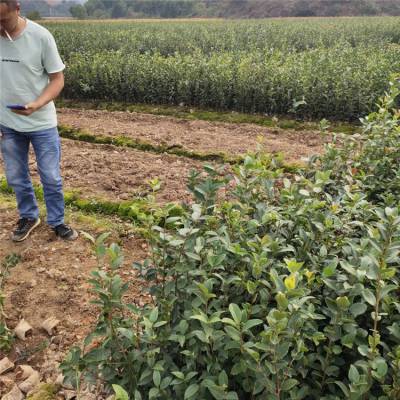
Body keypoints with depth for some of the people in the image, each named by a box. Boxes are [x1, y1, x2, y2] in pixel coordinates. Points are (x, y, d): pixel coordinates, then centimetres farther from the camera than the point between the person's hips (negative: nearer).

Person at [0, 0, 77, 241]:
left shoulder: (40, 36, -14)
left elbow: (57, 79, -9)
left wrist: (37, 105, -26)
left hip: (42, 124, -3)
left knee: (52, 178, 7)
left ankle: (57, 222, 26)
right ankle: (29, 217, 36)